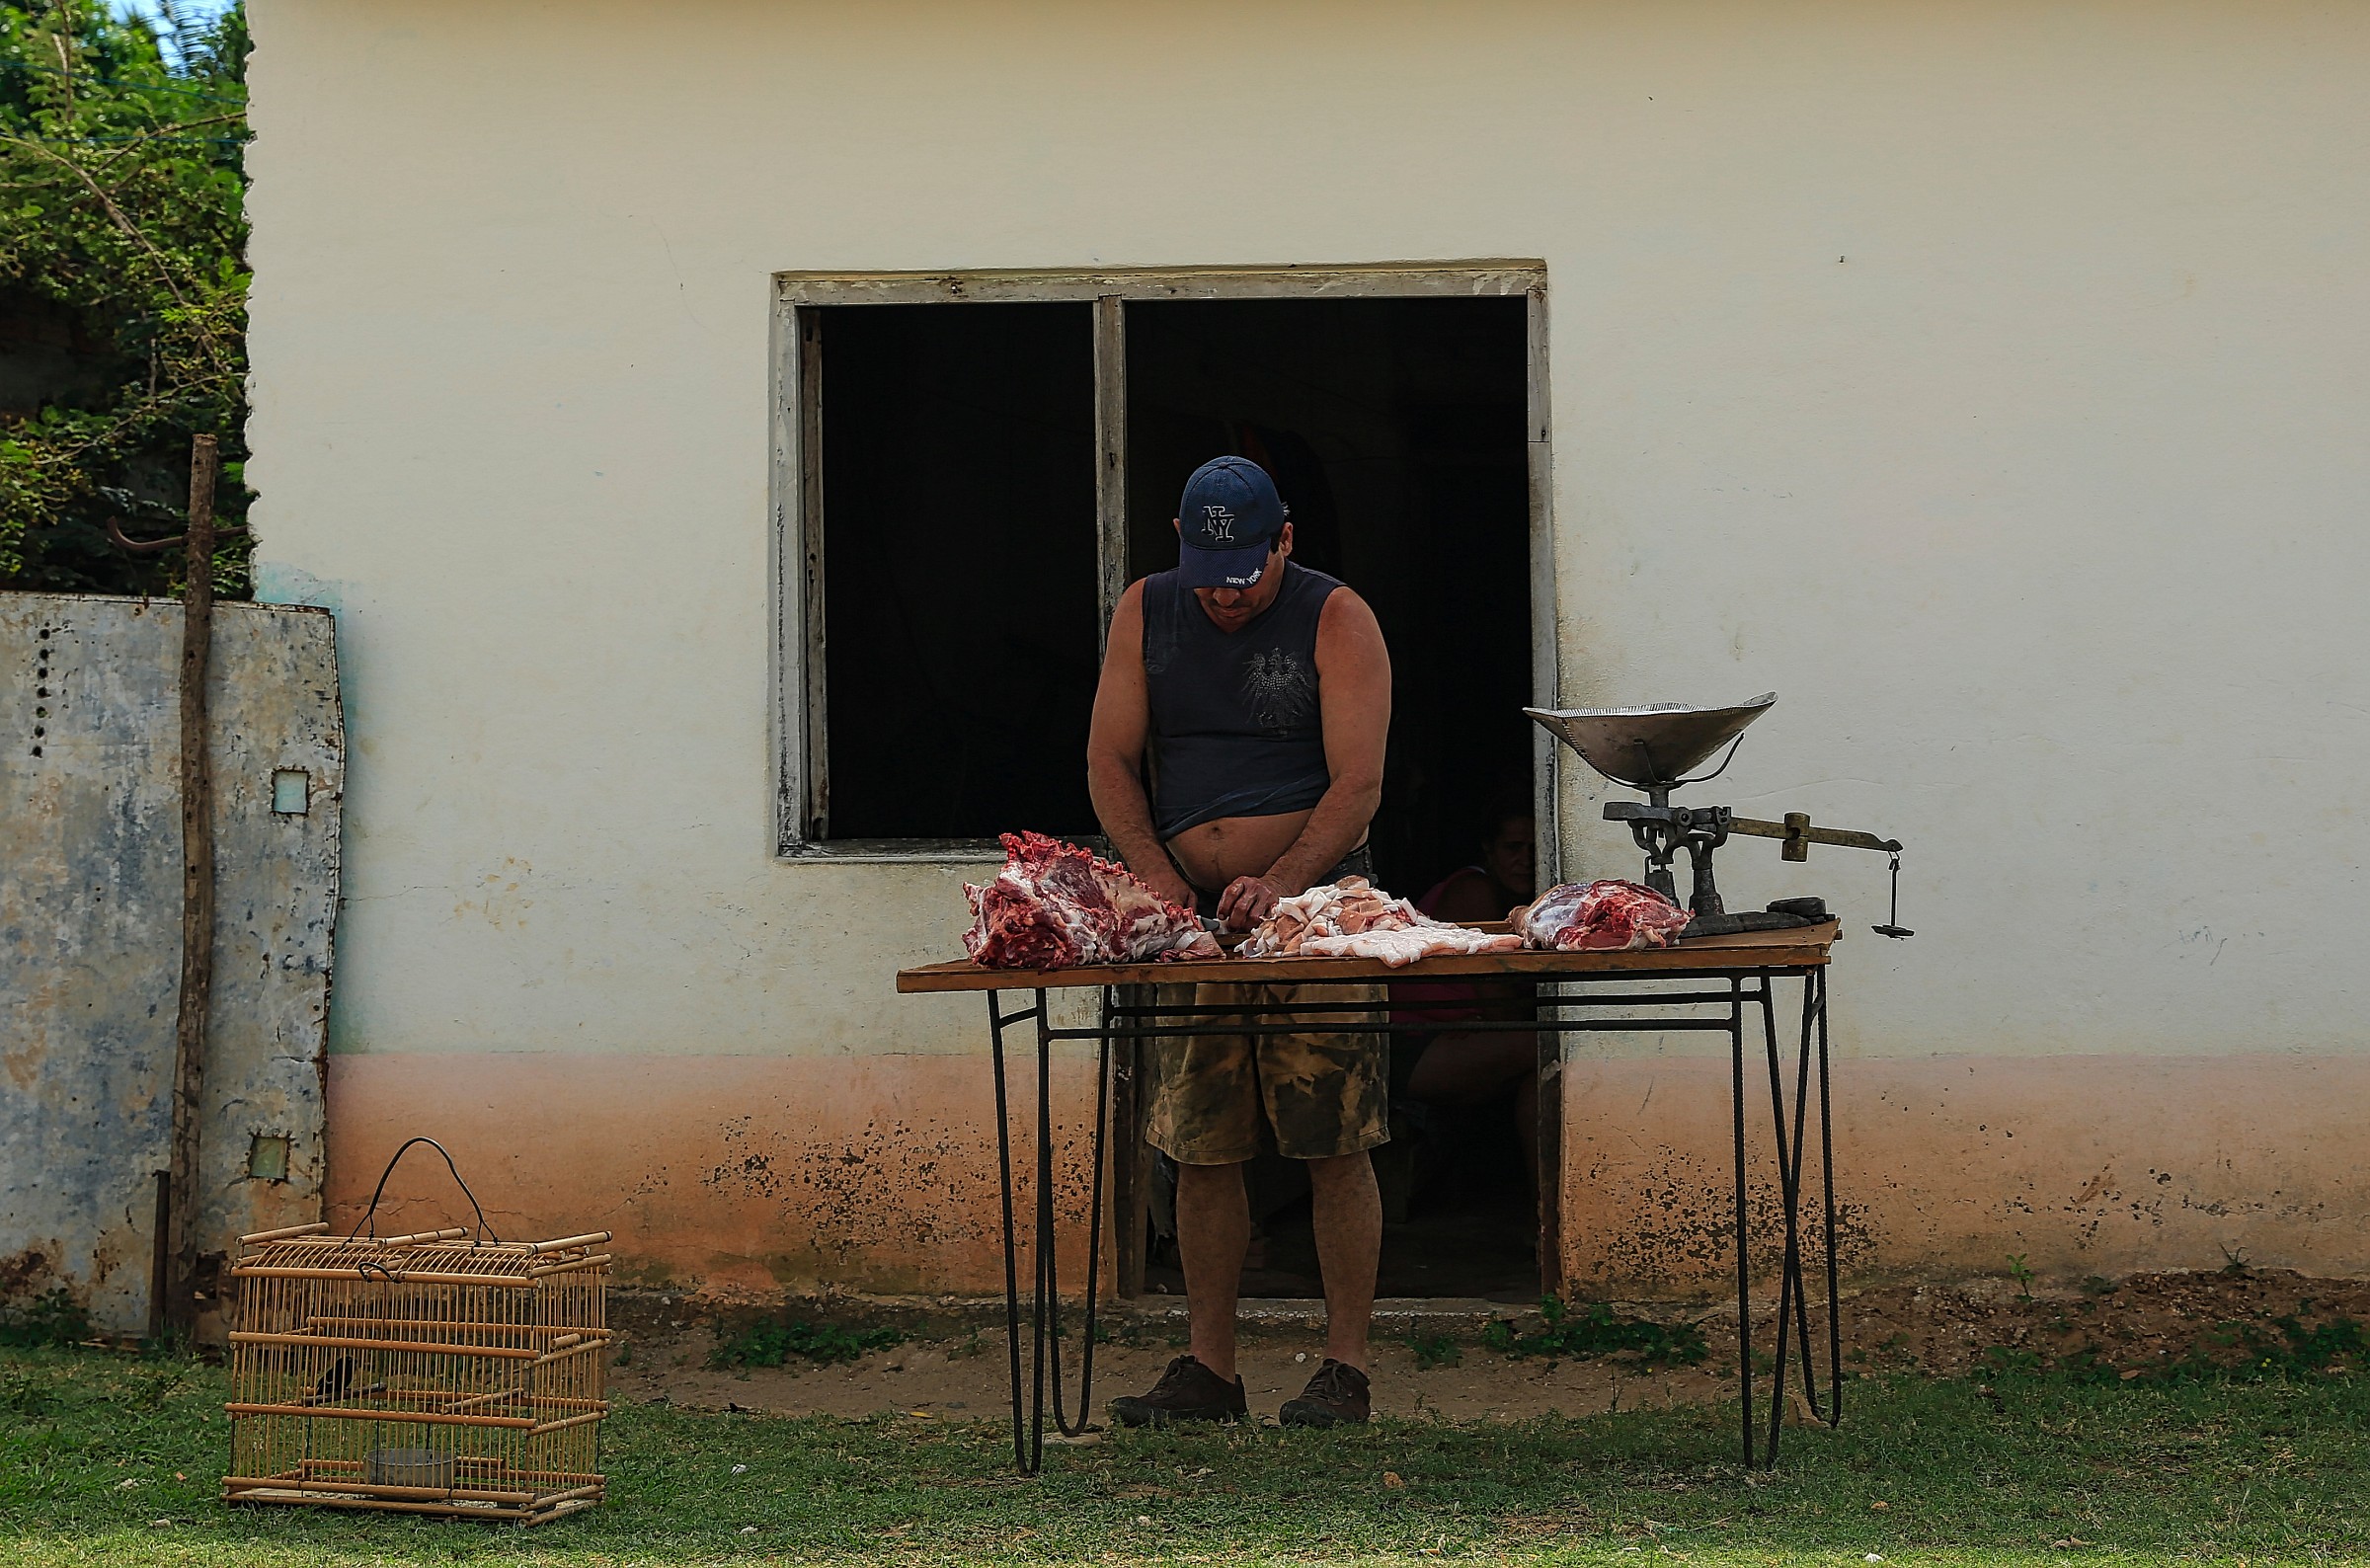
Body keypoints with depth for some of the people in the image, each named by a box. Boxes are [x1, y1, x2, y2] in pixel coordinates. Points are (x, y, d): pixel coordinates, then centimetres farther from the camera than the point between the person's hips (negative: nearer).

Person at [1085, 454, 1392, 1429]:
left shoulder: (1336, 621, -3)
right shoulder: (1146, 614, 8)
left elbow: (1357, 785, -11)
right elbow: (1110, 762, 6)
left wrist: (1281, 881, -25)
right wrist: (1153, 871, -11)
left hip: (1316, 904, -4)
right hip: (1190, 914, 4)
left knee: (1334, 1147, -6)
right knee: (1200, 1147, 3)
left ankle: (1345, 1369, 0)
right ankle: (1208, 1369, 11)